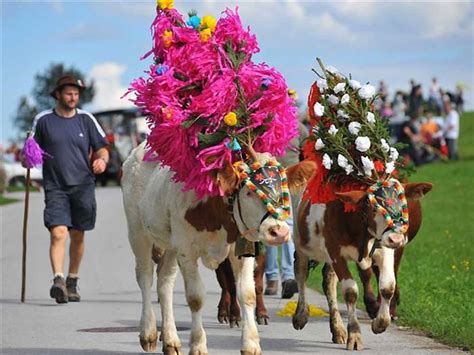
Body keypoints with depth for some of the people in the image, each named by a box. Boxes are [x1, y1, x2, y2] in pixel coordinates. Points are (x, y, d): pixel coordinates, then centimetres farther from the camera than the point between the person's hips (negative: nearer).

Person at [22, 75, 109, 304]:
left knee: (77, 236, 9)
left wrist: (102, 160, -12)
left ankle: (72, 282, 23)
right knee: (58, 232, -19)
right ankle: (58, 280, -28)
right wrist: (27, 159, -10)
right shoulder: (43, 120, 4)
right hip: (55, 188, -2)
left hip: (83, 186, 2)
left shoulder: (86, 119, 6)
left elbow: (101, 148, 9)